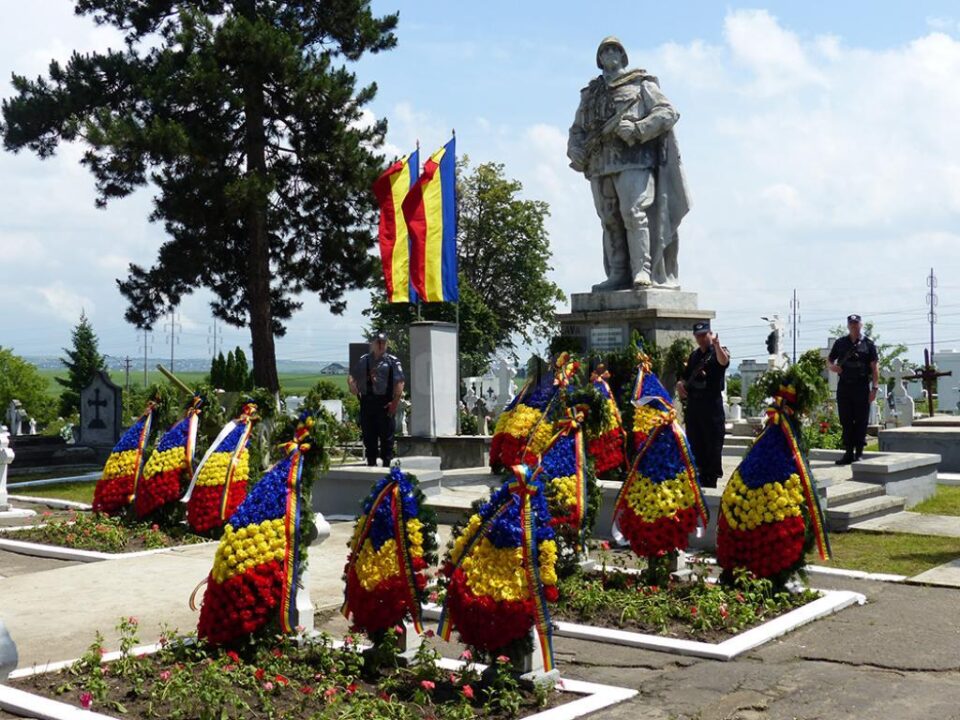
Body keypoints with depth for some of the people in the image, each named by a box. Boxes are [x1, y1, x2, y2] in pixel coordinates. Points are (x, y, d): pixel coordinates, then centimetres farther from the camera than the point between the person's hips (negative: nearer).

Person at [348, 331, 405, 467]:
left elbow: (399, 382, -9)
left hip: (385, 403, -4)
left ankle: (387, 462, 5)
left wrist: (395, 402, -15)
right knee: (368, 434, 9)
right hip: (367, 402, 4)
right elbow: (351, 377, 21)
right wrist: (356, 392, 5)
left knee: (386, 435, -1)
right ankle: (371, 462, 18)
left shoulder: (392, 361, -1)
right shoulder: (363, 360, 13)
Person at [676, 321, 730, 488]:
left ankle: (711, 481, 1)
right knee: (695, 444, 11)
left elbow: (724, 362, -26)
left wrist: (717, 345, -42)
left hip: (712, 405, -6)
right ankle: (699, 478, 20)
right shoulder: (694, 355, 16)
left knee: (713, 444, -4)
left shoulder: (718, 352, -2)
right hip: (693, 404, 6)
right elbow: (685, 376, 26)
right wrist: (680, 384, 4)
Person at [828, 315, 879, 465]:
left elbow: (875, 367, 0)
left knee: (861, 421, -1)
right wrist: (832, 367, -8)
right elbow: (829, 361, 17)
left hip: (862, 387, -3)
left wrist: (874, 388, -7)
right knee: (846, 421, 5)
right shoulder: (840, 343, 11)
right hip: (844, 386, 3)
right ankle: (848, 452, 11)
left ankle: (859, 452, 5)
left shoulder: (868, 344, 3)